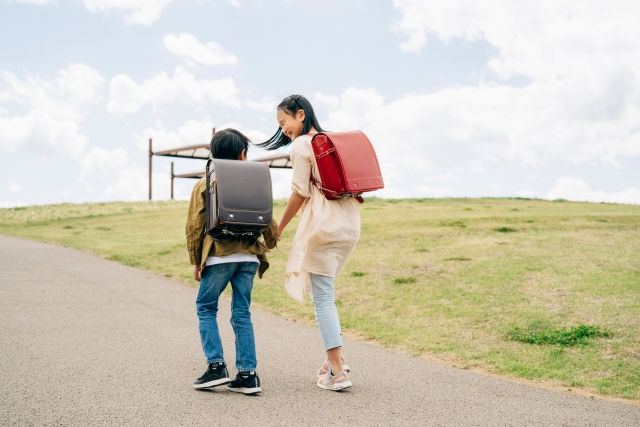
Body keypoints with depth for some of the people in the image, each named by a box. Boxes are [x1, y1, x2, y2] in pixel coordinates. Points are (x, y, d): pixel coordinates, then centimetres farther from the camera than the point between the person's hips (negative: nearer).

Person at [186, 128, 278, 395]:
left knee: (206, 308, 12)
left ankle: (216, 366, 2)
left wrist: (195, 261, 9)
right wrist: (268, 246, 29)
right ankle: (248, 374, 7)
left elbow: (194, 226, 0)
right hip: (248, 257, 3)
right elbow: (268, 223, 9)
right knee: (242, 314, 8)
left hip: (218, 256, -3)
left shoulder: (204, 185, 2)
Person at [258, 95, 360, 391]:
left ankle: (337, 372, -2)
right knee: (324, 290, 20)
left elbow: (299, 193, -9)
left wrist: (278, 228, 1)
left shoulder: (301, 146, -5)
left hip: (323, 224, -8)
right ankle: (335, 358, 18)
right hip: (349, 222, 8)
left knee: (322, 297, -1)